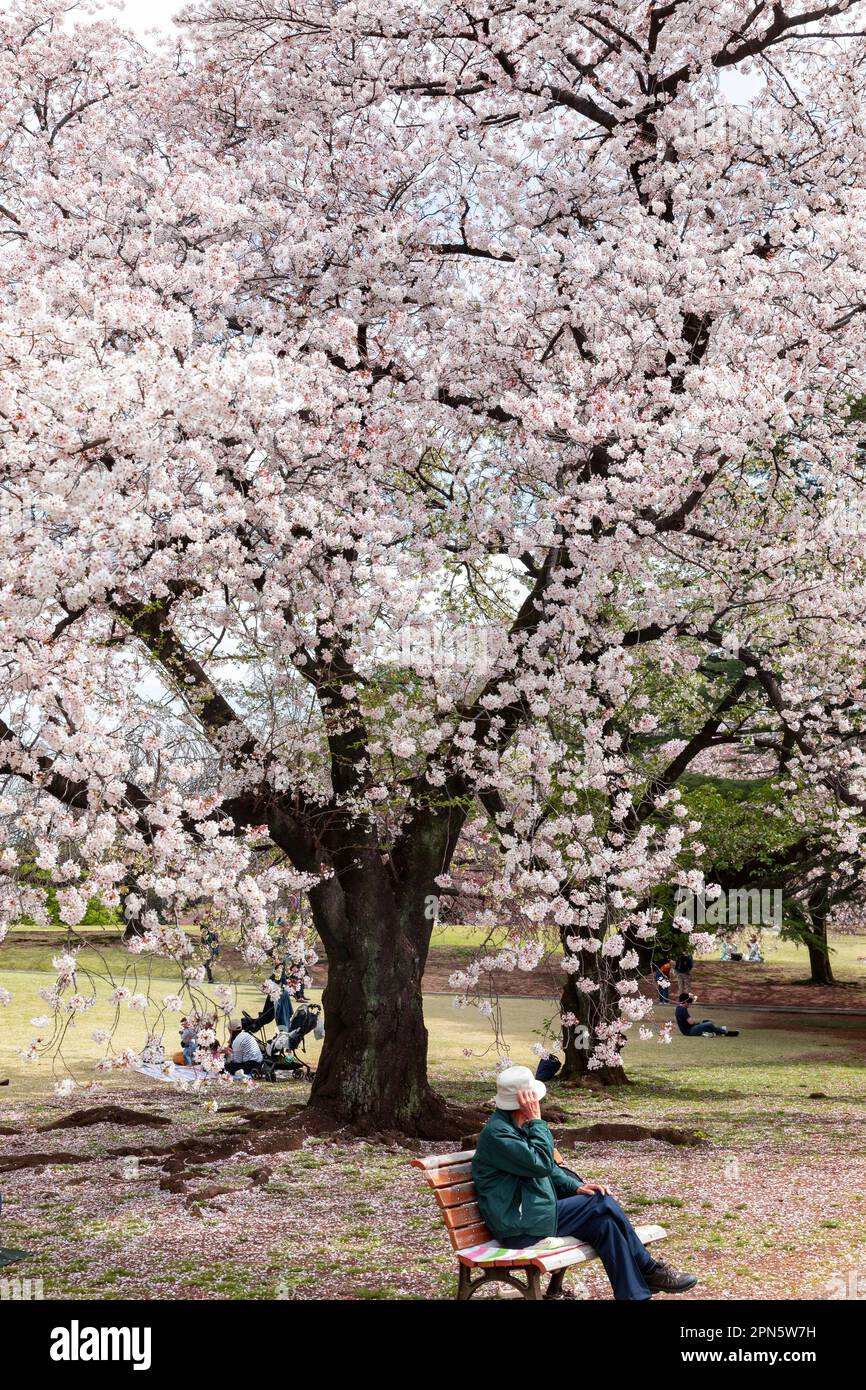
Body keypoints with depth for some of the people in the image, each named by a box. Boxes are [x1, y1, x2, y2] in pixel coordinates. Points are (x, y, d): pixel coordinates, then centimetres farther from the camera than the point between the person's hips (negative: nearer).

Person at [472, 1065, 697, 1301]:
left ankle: (634, 1294, -6)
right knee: (602, 1204, -13)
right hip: (521, 1228, -9)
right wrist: (536, 1121, -18)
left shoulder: (517, 1126, 13)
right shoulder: (496, 1133, -19)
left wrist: (576, 1186, 5)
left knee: (604, 1222, -8)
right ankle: (649, 1271, 1)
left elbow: (548, 1168, 20)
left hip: (534, 1210, 9)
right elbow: (542, 1163, -24)